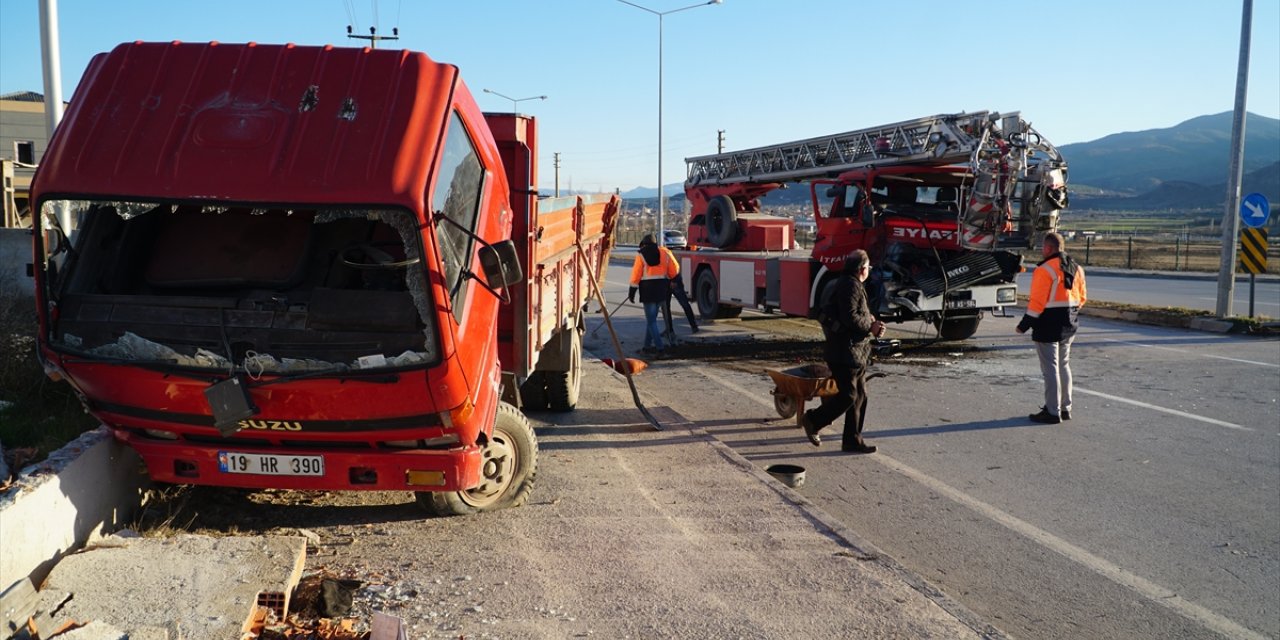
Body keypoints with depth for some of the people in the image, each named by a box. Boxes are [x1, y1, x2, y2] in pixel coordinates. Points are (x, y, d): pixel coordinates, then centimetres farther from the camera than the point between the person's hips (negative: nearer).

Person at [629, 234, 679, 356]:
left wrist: (632, 292, 0)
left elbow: (636, 275, -6)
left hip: (648, 289, -5)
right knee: (651, 318, 16)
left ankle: (659, 347, -7)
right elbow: (674, 270, 7)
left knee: (651, 320, 1)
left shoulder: (641, 255, -4)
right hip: (662, 289, 5)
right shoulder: (664, 252, 6)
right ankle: (647, 346, 20)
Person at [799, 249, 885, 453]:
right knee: (847, 395, -8)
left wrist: (871, 322, 4)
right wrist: (871, 327, -11)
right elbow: (849, 317, -24)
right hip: (845, 350, -11)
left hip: (856, 350, 11)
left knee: (860, 395, 10)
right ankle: (813, 420, 8)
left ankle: (853, 440, 14)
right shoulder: (850, 285, -15)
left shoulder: (852, 285, 19)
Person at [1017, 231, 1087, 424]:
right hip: (1070, 323, 8)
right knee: (1064, 365, 18)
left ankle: (1053, 412, 0)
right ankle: (1065, 408, 25)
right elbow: (1081, 298, 14)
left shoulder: (1045, 270, -17)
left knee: (1050, 368, -3)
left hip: (1049, 324, -8)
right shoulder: (1076, 268, 9)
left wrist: (1025, 324, -11)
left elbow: (1038, 301, -19)